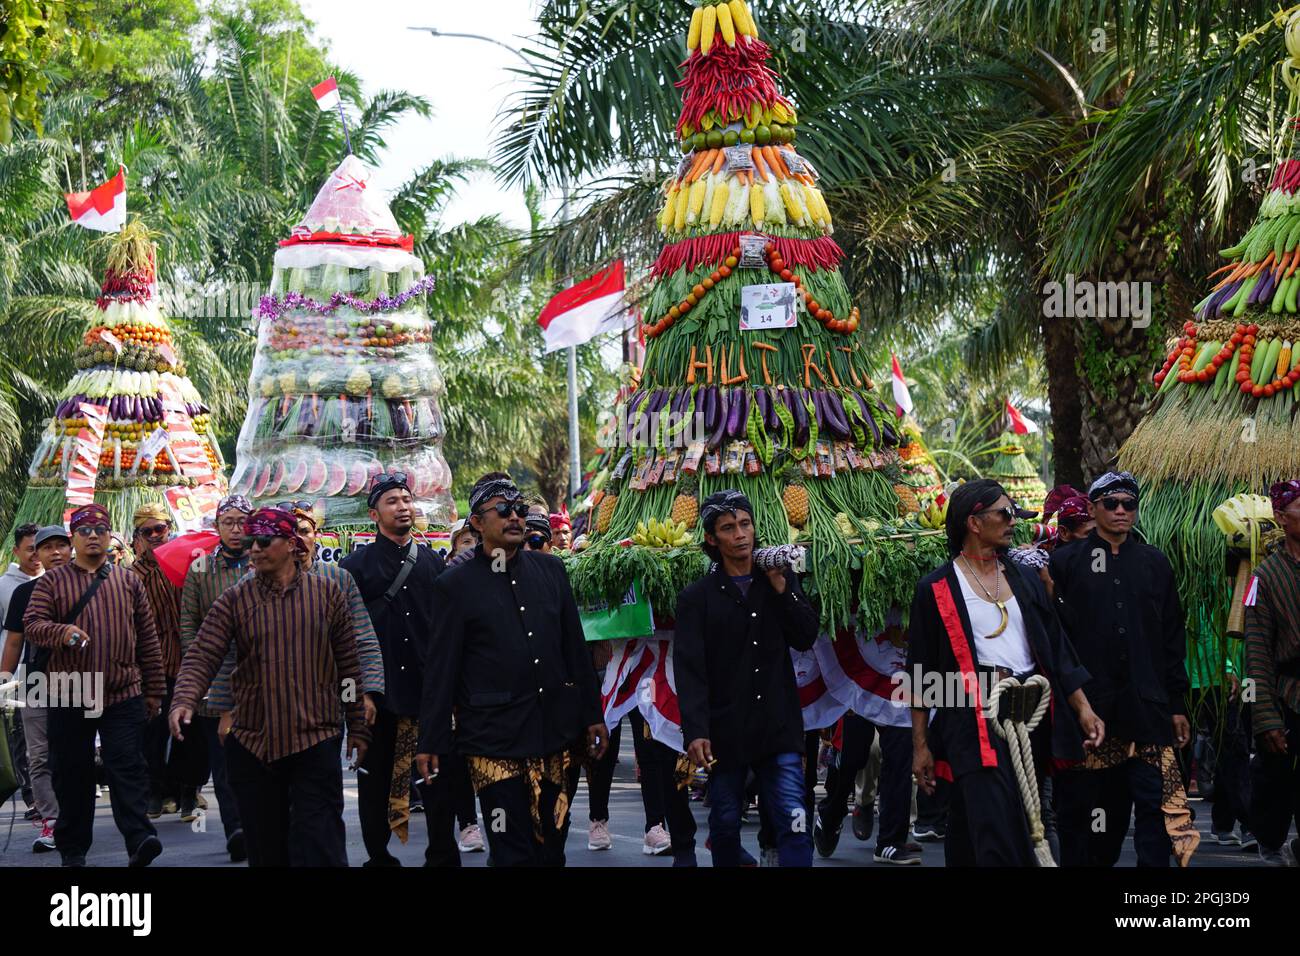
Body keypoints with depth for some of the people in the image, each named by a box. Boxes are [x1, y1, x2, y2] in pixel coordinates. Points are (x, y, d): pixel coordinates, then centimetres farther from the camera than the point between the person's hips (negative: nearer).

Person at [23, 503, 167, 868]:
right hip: (69, 697, 0)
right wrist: (62, 632, -26)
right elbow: (31, 625, -5)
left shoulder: (129, 581, 12)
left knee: (128, 769, -7)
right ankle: (73, 849, 16)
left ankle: (139, 838, -12)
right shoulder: (53, 581, 7)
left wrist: (154, 690, 9)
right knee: (72, 773, 6)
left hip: (123, 696, 0)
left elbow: (148, 639, 12)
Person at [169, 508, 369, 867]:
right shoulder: (234, 600, 4)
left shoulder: (326, 593, 4)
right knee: (266, 849, 11)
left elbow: (348, 665, 6)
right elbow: (202, 657, -6)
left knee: (319, 848, -7)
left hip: (317, 742, -2)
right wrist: (184, 701, -25)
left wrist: (358, 727, 6)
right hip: (253, 744, 2)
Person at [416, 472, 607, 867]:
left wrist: (593, 715, 11)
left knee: (552, 848, 10)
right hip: (494, 739, -4)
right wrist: (431, 741, -2)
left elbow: (575, 647, 12)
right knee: (513, 853, -3)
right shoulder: (454, 584, -2)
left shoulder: (550, 569, 9)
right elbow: (441, 668, -1)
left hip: (555, 733, 4)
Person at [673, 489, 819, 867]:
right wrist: (695, 731, -19)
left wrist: (780, 586, -9)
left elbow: (806, 638, 1)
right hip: (725, 731, -1)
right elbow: (690, 670, -9)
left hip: (779, 726, 1)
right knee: (725, 826, 11)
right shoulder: (696, 597, -1)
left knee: (794, 825, -8)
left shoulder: (781, 580, 9)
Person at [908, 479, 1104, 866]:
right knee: (998, 838, -16)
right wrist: (920, 745, 0)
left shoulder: (1025, 578, 15)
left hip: (1031, 716, 5)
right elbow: (921, 673, 2)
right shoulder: (936, 588, 0)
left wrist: (1083, 708, 5)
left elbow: (1056, 648, 16)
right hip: (974, 719, -5)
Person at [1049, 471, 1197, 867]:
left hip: (1146, 707, 2)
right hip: (1085, 707, -2)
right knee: (1079, 806, 5)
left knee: (1155, 804, -4)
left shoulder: (1155, 563, 13)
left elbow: (1173, 638, 13)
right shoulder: (1066, 562, 4)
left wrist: (1177, 704, 9)